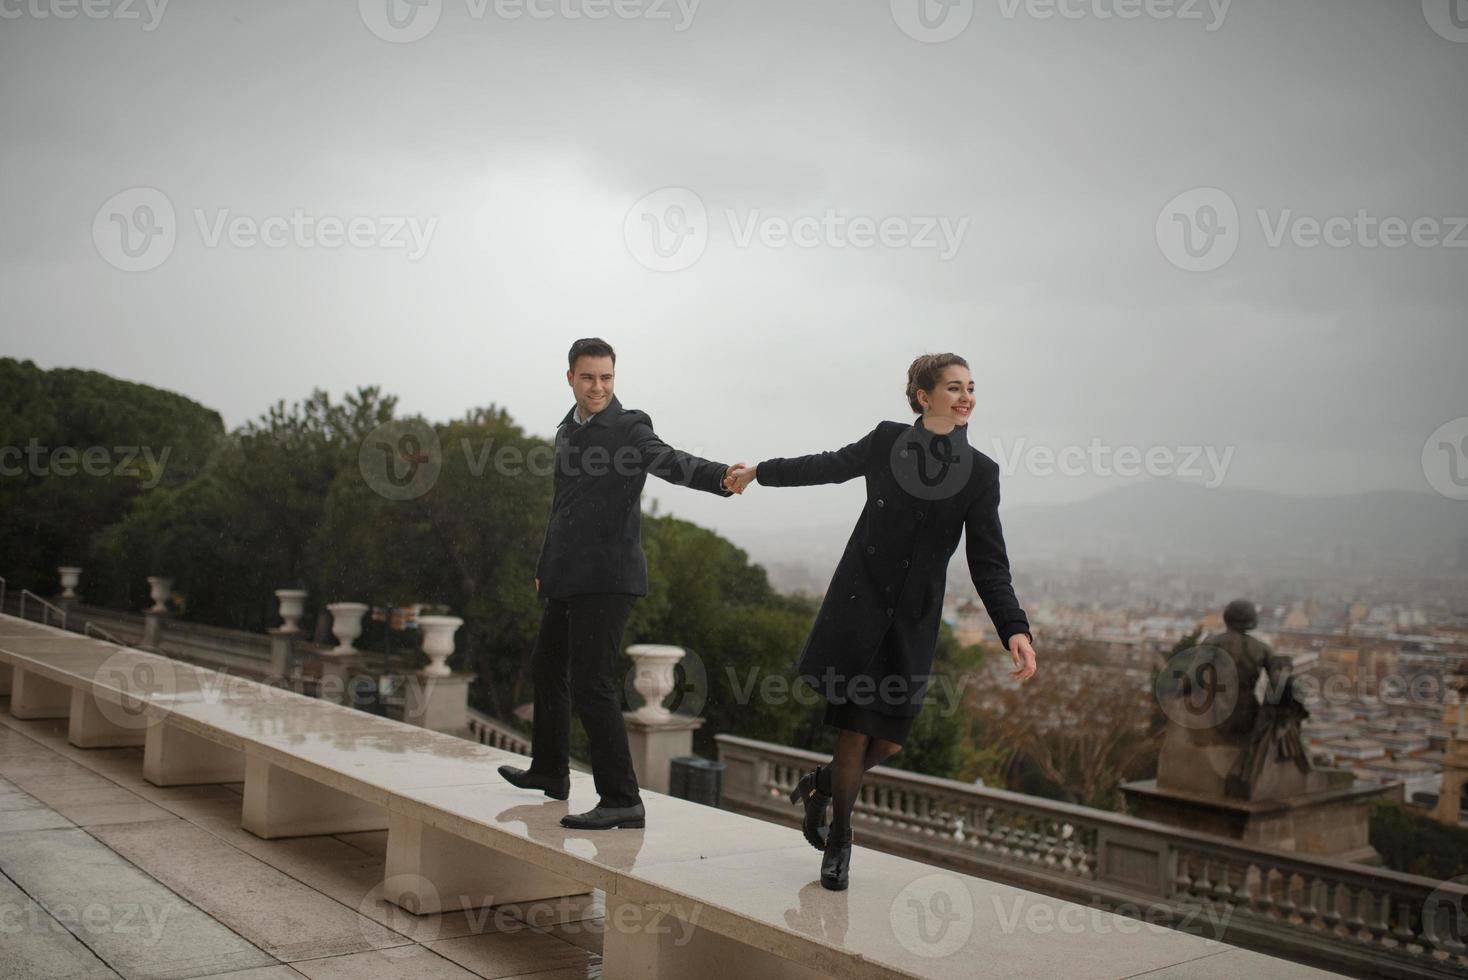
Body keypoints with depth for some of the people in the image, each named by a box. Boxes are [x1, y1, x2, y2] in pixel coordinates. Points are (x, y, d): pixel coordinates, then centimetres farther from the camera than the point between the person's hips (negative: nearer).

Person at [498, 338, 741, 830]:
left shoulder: (630, 427, -9)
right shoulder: (568, 431, 15)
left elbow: (671, 462, -27)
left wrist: (722, 476, -47)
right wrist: (546, 565, 28)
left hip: (606, 577, -9)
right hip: (568, 579, 9)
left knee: (591, 684, -14)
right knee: (547, 668, 21)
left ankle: (622, 800, -9)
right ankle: (549, 771, 40)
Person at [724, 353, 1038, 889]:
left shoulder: (980, 472, -1)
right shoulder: (888, 441, -2)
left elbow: (988, 563, -2)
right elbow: (829, 466, 16)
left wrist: (1014, 629, -16)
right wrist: (759, 470, 27)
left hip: (913, 619, 2)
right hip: (858, 602, -2)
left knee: (887, 741, 0)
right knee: (857, 728, -3)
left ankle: (822, 783, 33)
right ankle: (838, 840, 19)